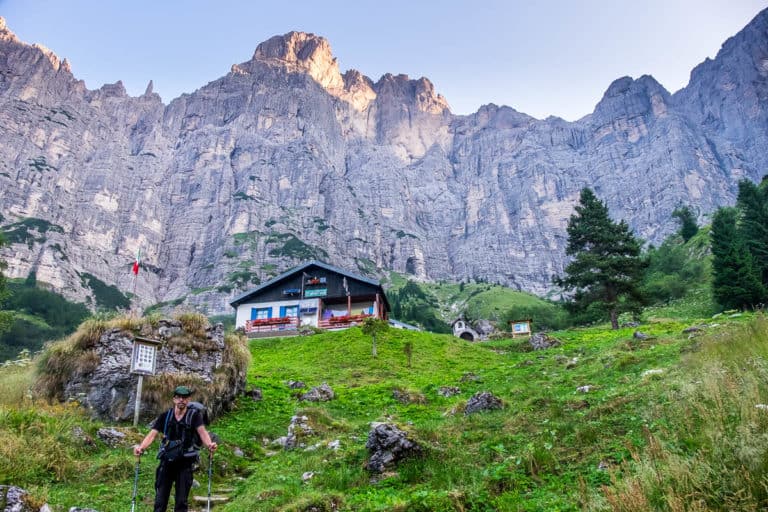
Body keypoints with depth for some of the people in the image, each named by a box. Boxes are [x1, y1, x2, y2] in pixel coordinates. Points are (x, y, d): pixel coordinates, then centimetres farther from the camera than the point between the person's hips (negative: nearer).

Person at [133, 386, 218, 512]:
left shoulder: (194, 415, -7)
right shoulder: (165, 416, 0)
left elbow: (202, 432, -20)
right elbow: (152, 434, -8)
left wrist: (209, 444, -41)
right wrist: (141, 447, -28)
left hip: (185, 463, -2)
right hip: (166, 461, 2)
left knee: (181, 502, 3)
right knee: (160, 501, 5)